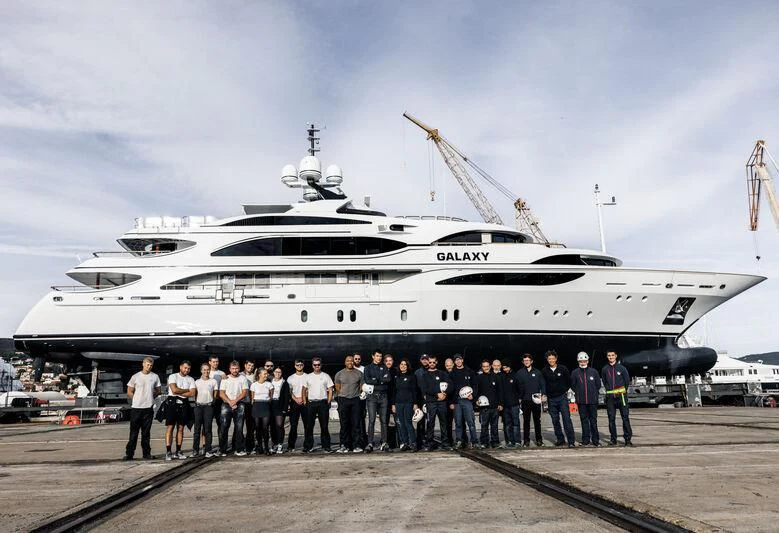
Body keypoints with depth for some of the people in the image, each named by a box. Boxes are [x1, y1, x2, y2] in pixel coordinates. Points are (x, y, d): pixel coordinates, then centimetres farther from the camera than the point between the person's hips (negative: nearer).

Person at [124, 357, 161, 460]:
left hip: (149, 408, 2)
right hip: (136, 408, -2)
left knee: (146, 432, 8)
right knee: (134, 432, -1)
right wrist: (138, 399, -1)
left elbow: (158, 391, 14)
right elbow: (129, 392, 6)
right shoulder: (135, 376, 1)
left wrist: (150, 397, 3)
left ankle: (146, 453, 14)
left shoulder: (155, 377, 7)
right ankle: (129, 454, 4)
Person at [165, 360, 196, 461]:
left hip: (184, 404, 4)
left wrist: (179, 393, -9)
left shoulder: (191, 379, 10)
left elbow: (193, 393, -3)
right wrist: (187, 390, -4)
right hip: (172, 403, -4)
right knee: (170, 427, -6)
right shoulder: (173, 376, 0)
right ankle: (168, 452, -6)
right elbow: (174, 390, -15)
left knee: (180, 428, 6)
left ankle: (178, 452, 10)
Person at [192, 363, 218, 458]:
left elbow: (215, 394, 9)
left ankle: (208, 450, 2)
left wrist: (211, 402, 2)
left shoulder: (213, 381, 7)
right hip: (198, 406, 1)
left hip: (208, 406, -1)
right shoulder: (197, 382, 11)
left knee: (207, 429, -1)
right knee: (197, 429, 1)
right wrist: (196, 402, 3)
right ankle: (195, 450, 5)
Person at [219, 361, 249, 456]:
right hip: (226, 405, 0)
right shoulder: (225, 379, 9)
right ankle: (222, 450, 2)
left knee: (239, 428, -2)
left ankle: (239, 449, 2)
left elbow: (244, 392, 0)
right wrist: (230, 402, -12)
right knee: (224, 428, -3)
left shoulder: (243, 378, 8)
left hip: (239, 405, 0)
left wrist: (235, 401, -11)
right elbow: (221, 394, 1)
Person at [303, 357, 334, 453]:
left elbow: (330, 390, 5)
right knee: (309, 426, 1)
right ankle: (307, 446, 8)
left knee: (324, 426, 1)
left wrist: (328, 403, -4)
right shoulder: (308, 377, 10)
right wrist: (305, 402, 2)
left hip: (323, 403, -1)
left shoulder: (325, 376, 6)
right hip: (311, 403, 1)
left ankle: (326, 446, 7)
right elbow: (304, 390, 13)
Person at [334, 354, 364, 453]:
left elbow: (362, 386, 10)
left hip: (355, 400, 1)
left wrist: (357, 395, 4)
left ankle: (356, 445, 2)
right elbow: (338, 388, 8)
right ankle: (344, 445, 5)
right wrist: (344, 395, 4)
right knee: (344, 424, 1)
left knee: (356, 423, -1)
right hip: (343, 400, 0)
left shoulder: (359, 373, 8)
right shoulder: (339, 374, 7)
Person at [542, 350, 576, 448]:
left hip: (562, 397, -2)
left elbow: (569, 381, 11)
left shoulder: (563, 369, -1)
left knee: (566, 418, -10)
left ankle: (571, 441, -9)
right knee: (555, 420, 7)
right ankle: (560, 439, 17)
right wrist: (544, 394, 3)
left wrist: (565, 390, 8)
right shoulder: (544, 371, 3)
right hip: (551, 399, 2)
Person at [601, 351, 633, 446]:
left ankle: (628, 438, 0)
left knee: (625, 417, -5)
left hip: (621, 395, -2)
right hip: (610, 396, 2)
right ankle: (613, 439, 12)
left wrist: (623, 391, 9)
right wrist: (609, 390, 11)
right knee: (611, 418, 5)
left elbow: (627, 381, 8)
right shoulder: (605, 369, 5)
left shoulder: (621, 368, -1)